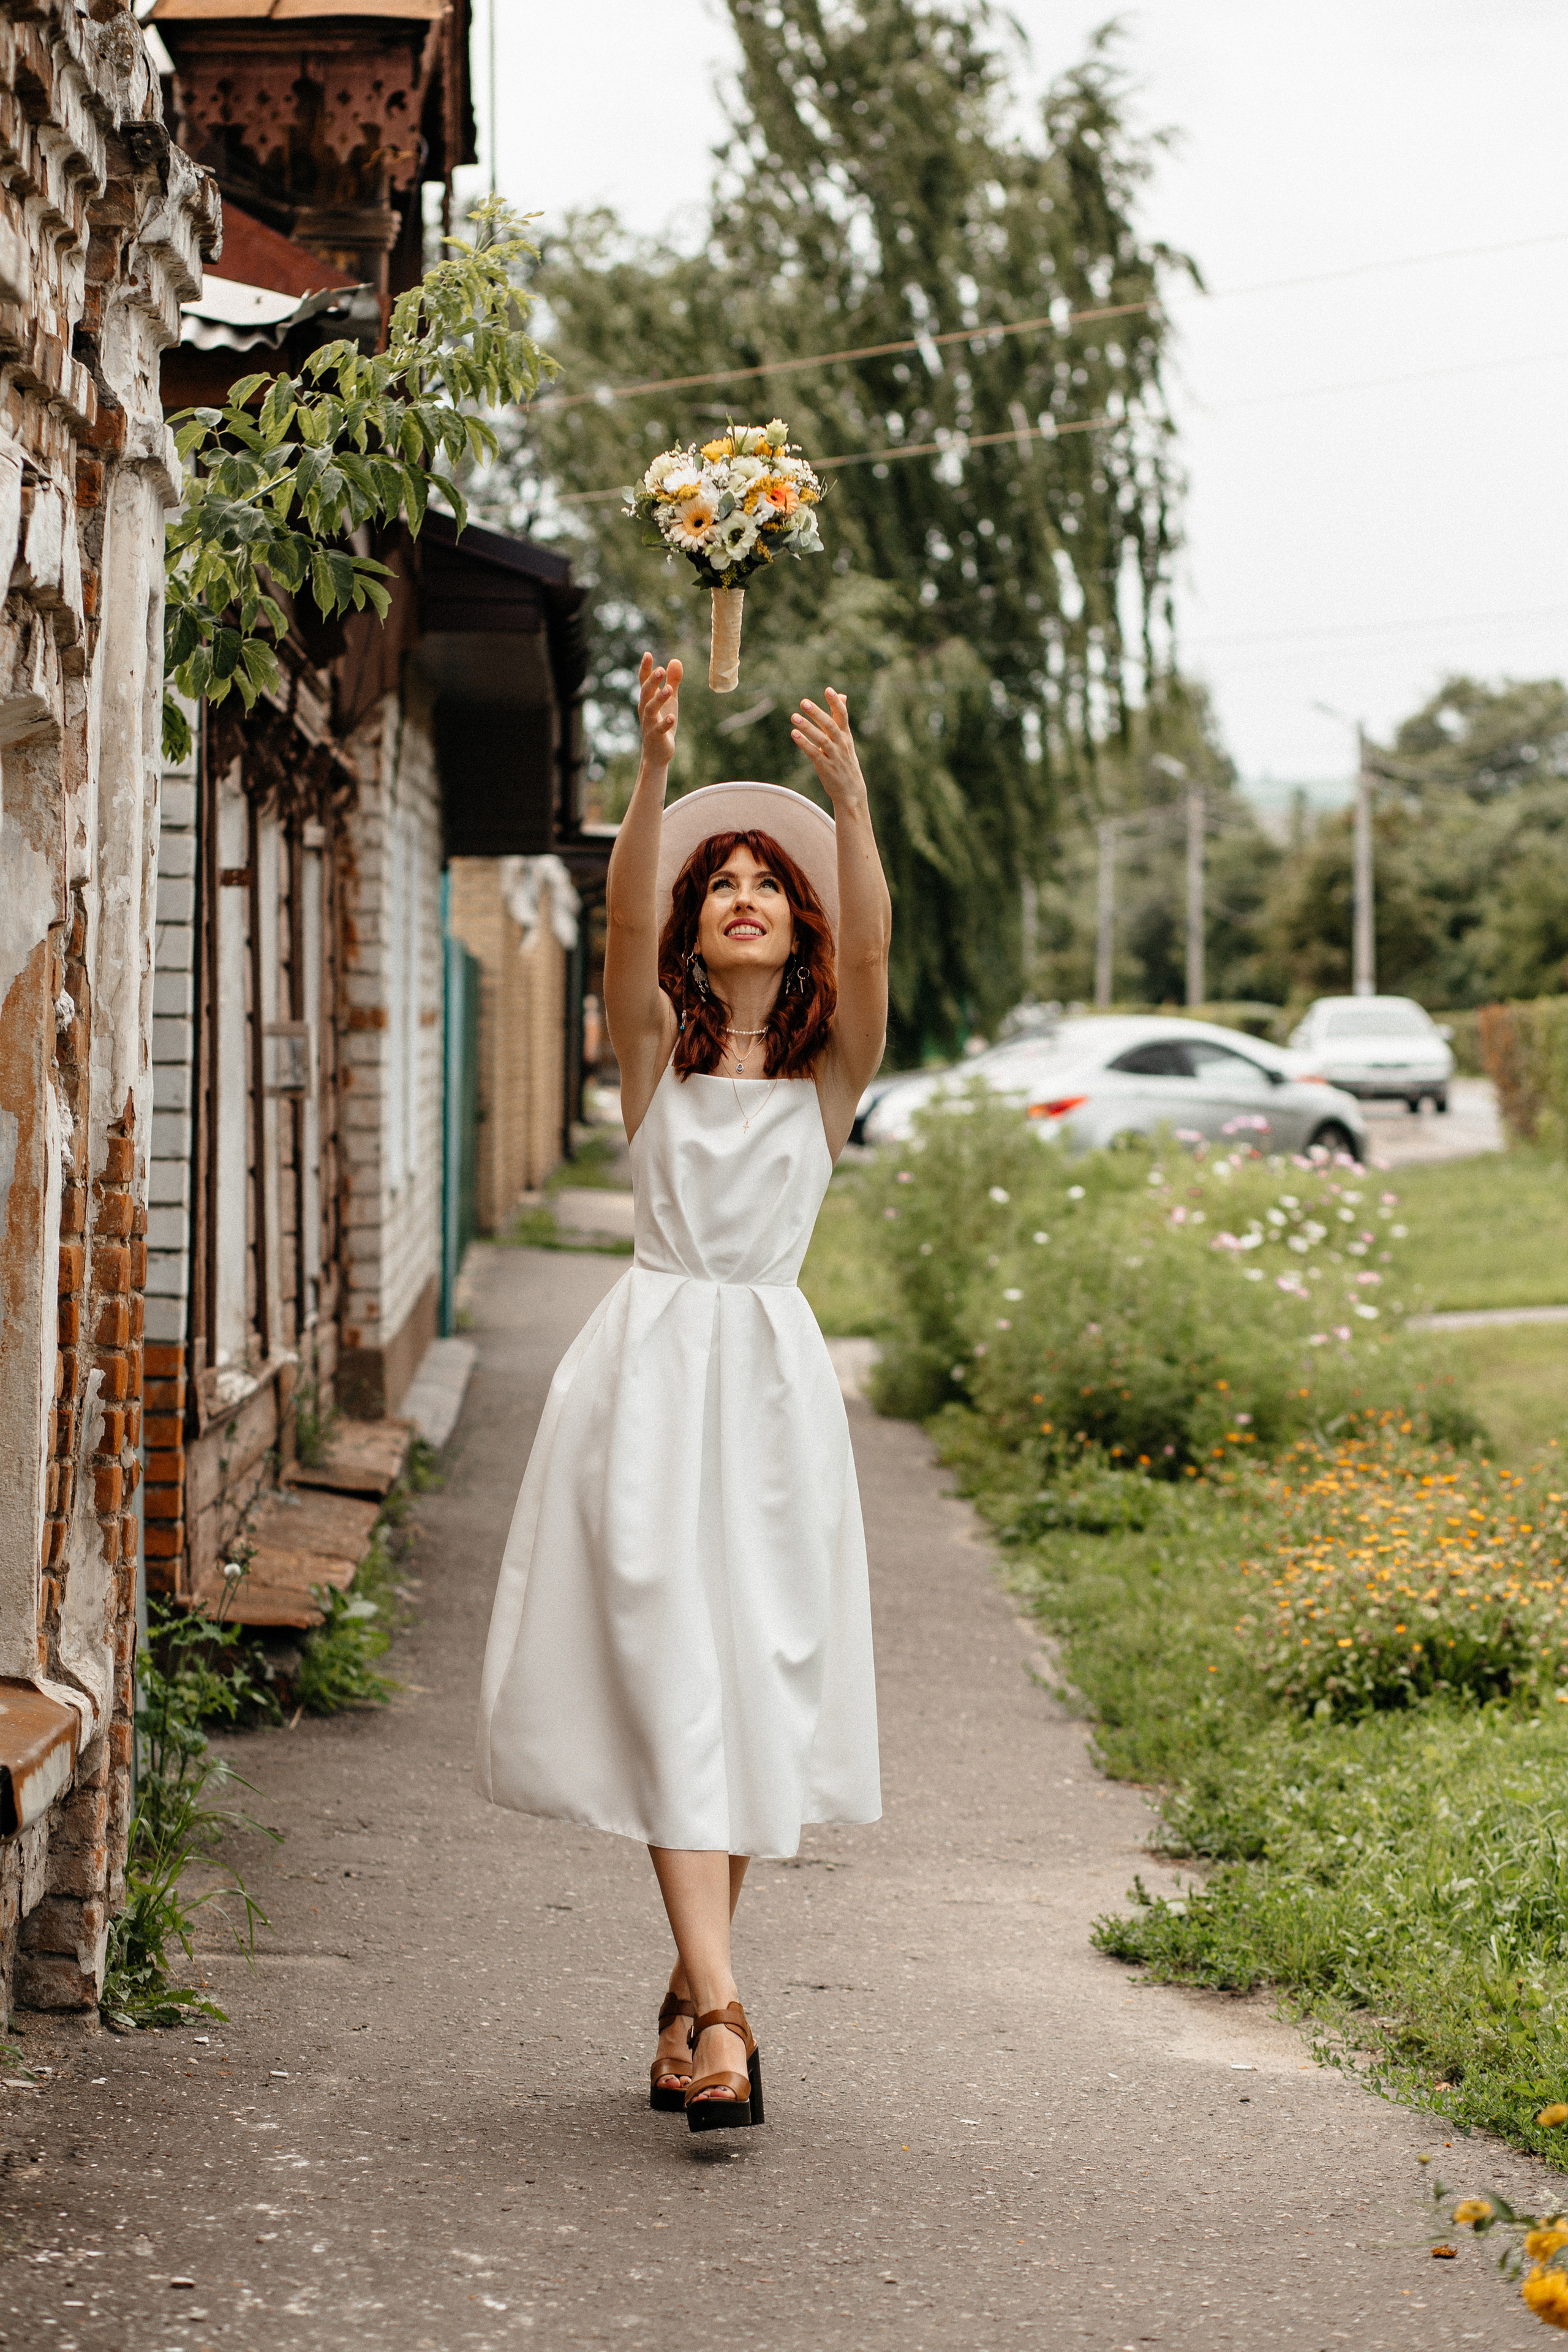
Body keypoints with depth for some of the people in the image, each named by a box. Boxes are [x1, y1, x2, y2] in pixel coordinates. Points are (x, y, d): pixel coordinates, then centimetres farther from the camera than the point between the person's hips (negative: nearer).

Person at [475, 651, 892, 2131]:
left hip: (772, 1376, 1)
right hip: (652, 1363, -1)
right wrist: (653, 768, -26)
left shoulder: (831, 1069, 6)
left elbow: (870, 954, -13)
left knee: (758, 1674, 3)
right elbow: (624, 921, -12)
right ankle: (717, 2008, -17)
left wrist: (851, 809, -28)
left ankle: (688, 1990, 17)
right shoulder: (655, 1050, 5)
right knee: (667, 1667, -10)